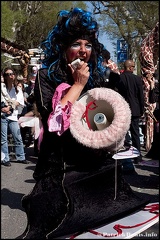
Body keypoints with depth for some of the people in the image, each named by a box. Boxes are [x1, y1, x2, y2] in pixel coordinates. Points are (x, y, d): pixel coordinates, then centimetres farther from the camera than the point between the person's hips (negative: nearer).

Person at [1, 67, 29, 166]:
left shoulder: (18, 90, 12)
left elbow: (18, 102, -1)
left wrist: (9, 107, -15)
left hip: (13, 116, 2)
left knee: (18, 138, 4)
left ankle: (20, 157, 16)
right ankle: (5, 159, 7)